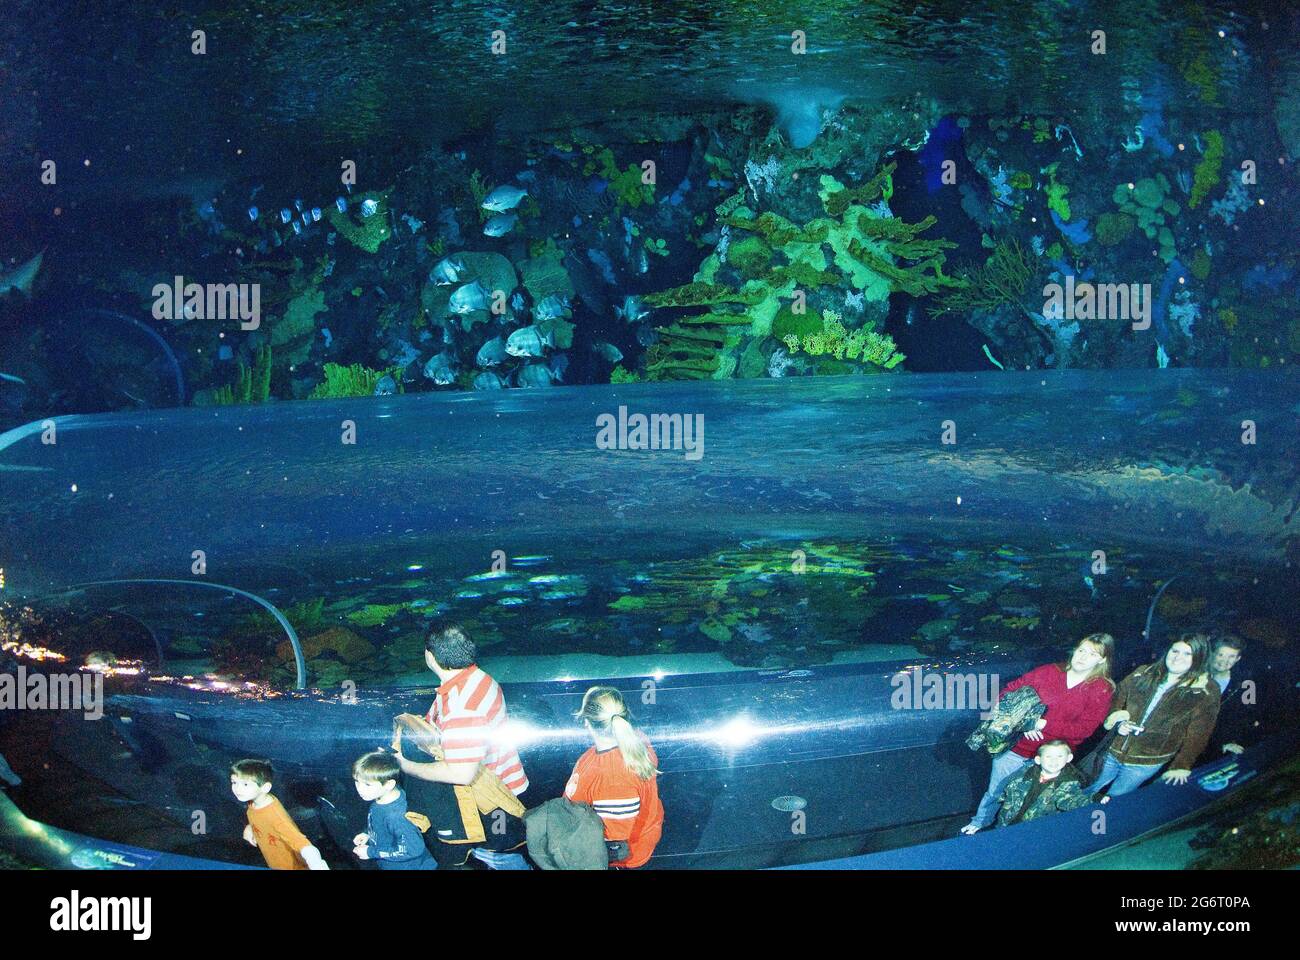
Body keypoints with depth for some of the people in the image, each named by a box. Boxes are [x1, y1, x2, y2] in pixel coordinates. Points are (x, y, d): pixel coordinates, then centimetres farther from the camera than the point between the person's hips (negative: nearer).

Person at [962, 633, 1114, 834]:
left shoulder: (1102, 691, -9)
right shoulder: (1048, 672, -6)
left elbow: (1084, 729, -17)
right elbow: (1009, 691, -3)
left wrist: (1044, 724, -23)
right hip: (1017, 747, 1)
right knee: (995, 791, 18)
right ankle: (979, 823, 43)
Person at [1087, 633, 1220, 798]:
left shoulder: (1206, 692, -8)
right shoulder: (1143, 674, 2)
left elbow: (1197, 734, -8)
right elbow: (1115, 702, 9)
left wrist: (1181, 766, -12)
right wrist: (1118, 723, -10)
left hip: (1146, 764, -3)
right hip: (1112, 752, 3)